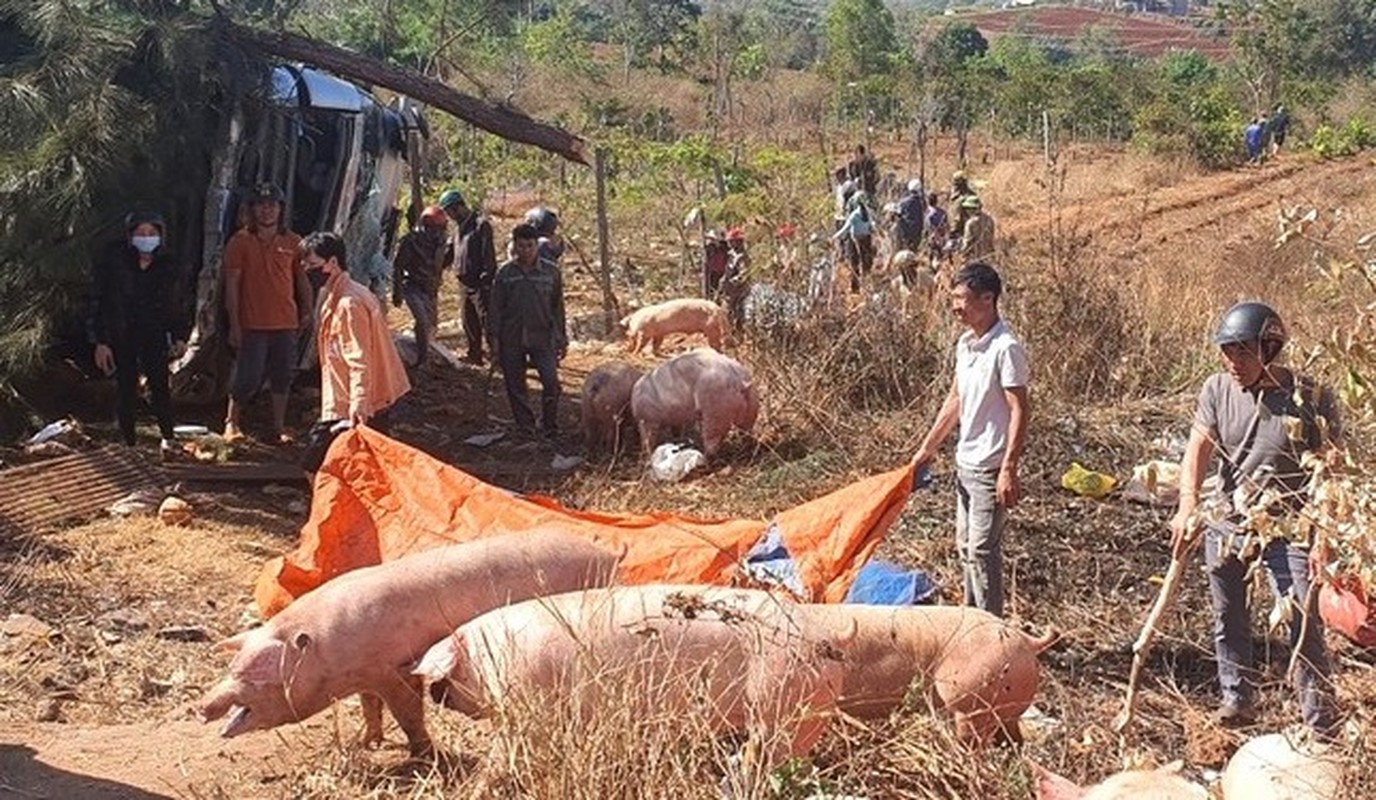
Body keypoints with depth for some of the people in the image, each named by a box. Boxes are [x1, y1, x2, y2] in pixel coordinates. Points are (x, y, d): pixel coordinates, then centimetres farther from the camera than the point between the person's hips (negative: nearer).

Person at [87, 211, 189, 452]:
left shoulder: (166, 264, 2)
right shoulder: (111, 260, -9)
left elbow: (173, 304, 12)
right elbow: (98, 302, -6)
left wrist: (179, 336, 6)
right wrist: (100, 342, -10)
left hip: (154, 335, 2)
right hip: (120, 337, -2)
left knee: (160, 385, -3)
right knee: (126, 389, 4)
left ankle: (167, 437, 11)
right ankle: (128, 441, 13)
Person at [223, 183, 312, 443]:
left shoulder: (292, 242, 6)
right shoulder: (240, 241, -3)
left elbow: (303, 280, 14)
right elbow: (232, 284, -4)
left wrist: (307, 312, 4)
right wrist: (234, 324, -8)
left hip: (286, 324, 3)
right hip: (253, 324, -3)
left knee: (282, 377, 9)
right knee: (248, 376, -2)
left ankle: (279, 427, 20)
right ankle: (231, 421, 17)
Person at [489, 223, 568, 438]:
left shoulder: (550, 271, 0)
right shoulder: (505, 273, -1)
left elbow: (558, 307, 7)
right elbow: (496, 308, 4)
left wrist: (562, 338, 7)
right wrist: (495, 339, 0)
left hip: (542, 336, -1)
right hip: (512, 338, 1)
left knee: (551, 382, -11)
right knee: (515, 386, 7)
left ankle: (550, 427, 5)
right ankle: (525, 426, 22)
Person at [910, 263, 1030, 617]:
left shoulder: (1006, 348, -19)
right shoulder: (965, 343, 8)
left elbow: (1020, 411, -20)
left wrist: (1009, 470, -23)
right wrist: (928, 448, 18)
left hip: (990, 467, -9)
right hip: (965, 463, 9)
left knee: (982, 550, -3)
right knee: (966, 546, 16)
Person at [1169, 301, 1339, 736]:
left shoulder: (1311, 398, -14)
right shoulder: (1218, 390, -5)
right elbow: (1197, 450, -9)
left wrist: (1323, 539, -16)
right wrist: (1188, 505, -26)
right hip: (1226, 523, 4)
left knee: (1304, 624, -6)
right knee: (1228, 619, 15)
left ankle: (1321, 722, 4)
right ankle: (1236, 699, 32)